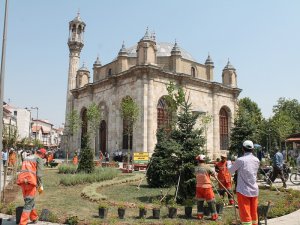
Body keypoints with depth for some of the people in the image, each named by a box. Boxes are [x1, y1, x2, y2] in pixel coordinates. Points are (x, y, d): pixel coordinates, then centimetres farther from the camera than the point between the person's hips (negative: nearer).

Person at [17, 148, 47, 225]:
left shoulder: (27, 158, 27)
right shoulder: (39, 159, 3)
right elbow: (39, 173, -5)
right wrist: (40, 185, -1)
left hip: (22, 180, 7)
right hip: (31, 180, -7)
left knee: (29, 200, 20)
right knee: (29, 202, -1)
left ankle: (34, 218, 35)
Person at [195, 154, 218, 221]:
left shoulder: (196, 169, -1)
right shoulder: (207, 167, -13)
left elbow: (196, 175, 8)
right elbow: (213, 174, -3)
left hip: (198, 187, 4)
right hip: (206, 187, -4)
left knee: (199, 201, 14)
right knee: (211, 202, 6)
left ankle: (199, 215, 17)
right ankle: (214, 216, 9)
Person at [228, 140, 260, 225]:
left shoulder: (240, 160, -15)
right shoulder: (256, 160, 1)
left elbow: (230, 170, -3)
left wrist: (229, 162, 17)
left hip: (243, 191, -5)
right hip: (254, 190, 5)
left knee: (245, 214, 0)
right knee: (254, 213, 16)